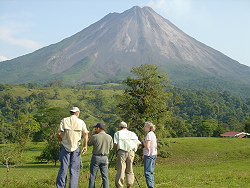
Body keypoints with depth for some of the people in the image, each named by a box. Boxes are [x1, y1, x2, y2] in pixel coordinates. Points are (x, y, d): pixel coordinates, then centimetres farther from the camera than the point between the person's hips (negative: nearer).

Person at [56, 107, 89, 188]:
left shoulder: (64, 120, 2)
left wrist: (61, 139, 11)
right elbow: (86, 133, -7)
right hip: (76, 147, 0)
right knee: (75, 169, 5)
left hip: (65, 146, 0)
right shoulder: (81, 122, 4)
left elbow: (58, 133, -8)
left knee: (63, 168, 5)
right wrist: (85, 146, -3)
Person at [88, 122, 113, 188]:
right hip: (105, 158, 2)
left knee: (93, 175, 7)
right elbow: (110, 148, 9)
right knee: (105, 176, 5)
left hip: (96, 157, -2)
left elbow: (88, 144, 6)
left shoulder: (95, 137, -11)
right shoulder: (109, 137, -2)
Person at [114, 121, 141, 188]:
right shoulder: (132, 134, 18)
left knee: (120, 170, -2)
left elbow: (115, 144, -3)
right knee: (129, 170, 11)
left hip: (121, 152, -3)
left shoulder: (117, 133, 9)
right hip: (131, 152, 3)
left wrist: (116, 151, 12)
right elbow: (138, 143, 9)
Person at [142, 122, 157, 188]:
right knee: (151, 172, 14)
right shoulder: (153, 134, 15)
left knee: (147, 172, -10)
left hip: (149, 155, -10)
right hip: (154, 154, 10)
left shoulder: (149, 134, -14)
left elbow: (147, 146, -19)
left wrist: (143, 141, -3)